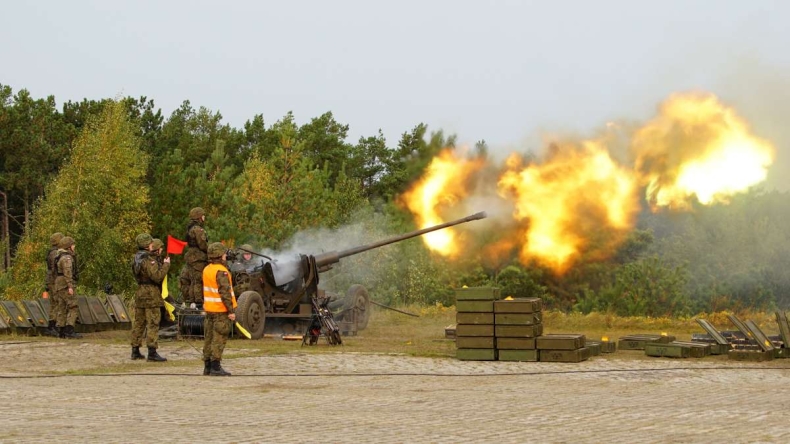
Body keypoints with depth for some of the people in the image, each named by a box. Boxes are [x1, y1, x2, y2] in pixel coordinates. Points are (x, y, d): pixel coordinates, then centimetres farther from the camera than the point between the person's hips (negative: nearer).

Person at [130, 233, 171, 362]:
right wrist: (166, 265, -11)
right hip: (151, 294, -9)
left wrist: (161, 264, 12)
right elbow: (157, 277, -23)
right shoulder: (148, 260, -18)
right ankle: (152, 352, -8)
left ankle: (135, 351, 19)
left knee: (139, 322, 14)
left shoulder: (136, 258, 11)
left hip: (140, 293, 9)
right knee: (153, 324, -6)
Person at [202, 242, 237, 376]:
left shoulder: (206, 269, 10)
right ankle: (215, 367, -7)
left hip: (209, 309, 9)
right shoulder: (221, 271, -17)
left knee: (209, 338, 12)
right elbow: (225, 292, -21)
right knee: (219, 339, -6)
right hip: (221, 310, -9)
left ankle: (207, 366, 16)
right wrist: (231, 311, -19)